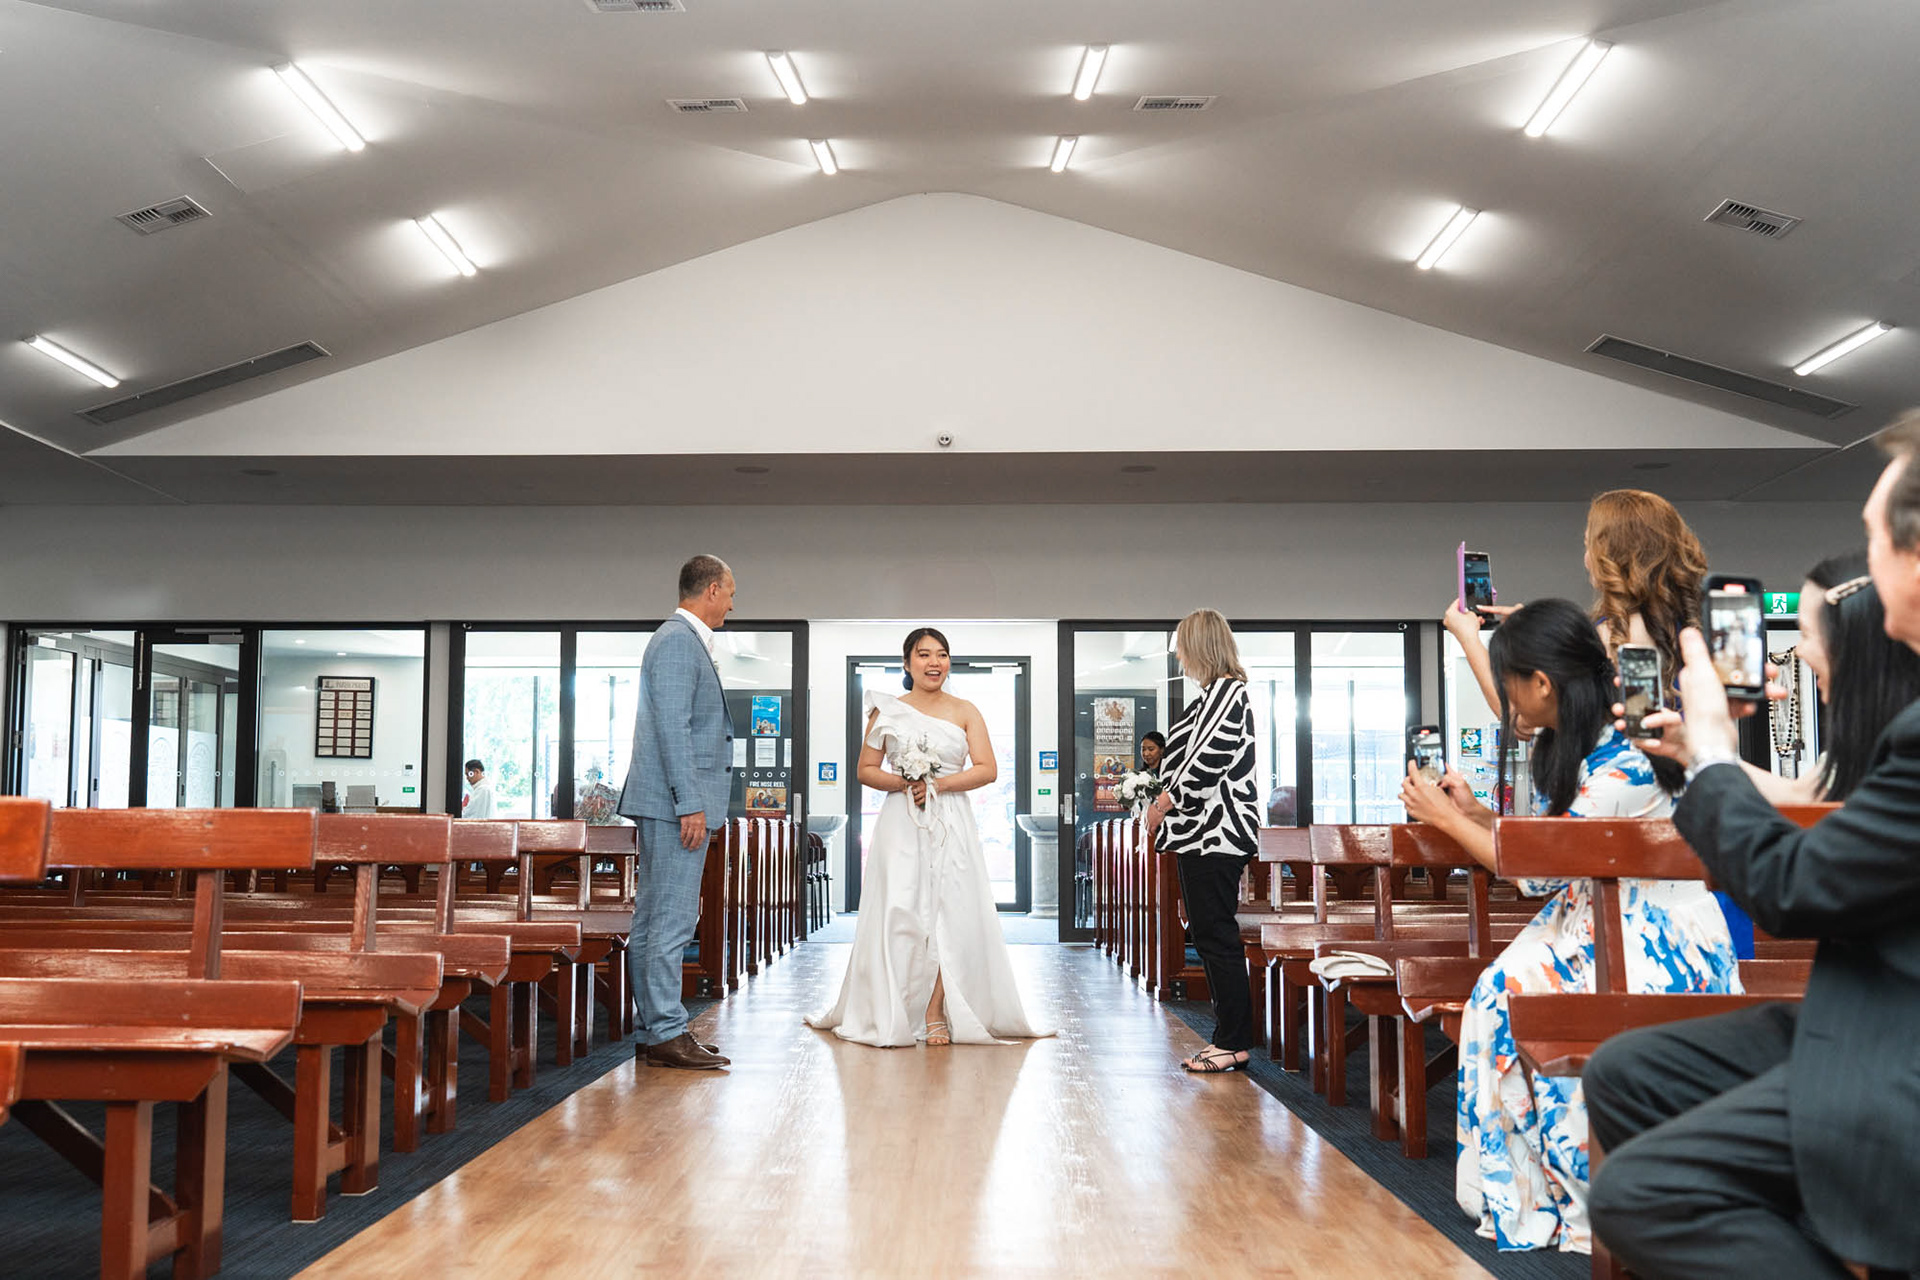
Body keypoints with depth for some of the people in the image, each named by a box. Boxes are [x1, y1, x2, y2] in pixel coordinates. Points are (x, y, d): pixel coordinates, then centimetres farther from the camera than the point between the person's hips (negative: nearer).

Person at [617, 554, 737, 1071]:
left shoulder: (686, 640, 21)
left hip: (673, 805, 11)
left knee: (652, 921, 11)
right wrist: (690, 804, -21)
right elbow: (671, 727, -19)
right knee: (671, 920, -8)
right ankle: (665, 1033, -6)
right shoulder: (678, 640, -11)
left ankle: (655, 1031, 16)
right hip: (676, 802, -11)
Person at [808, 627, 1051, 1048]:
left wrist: (937, 784, -11)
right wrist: (904, 783, -11)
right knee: (899, 914, -6)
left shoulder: (965, 712, 9)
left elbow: (987, 769, 1)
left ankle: (937, 1016, -1)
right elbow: (865, 770, 7)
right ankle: (894, 1017, 1)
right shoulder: (888, 711, 9)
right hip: (901, 826, 0)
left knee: (948, 914, -5)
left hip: (951, 825, 1)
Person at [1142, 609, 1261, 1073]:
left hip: (1216, 834, -10)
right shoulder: (1220, 692, 18)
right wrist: (1168, 805, 14)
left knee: (1216, 935, -6)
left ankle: (1234, 1043, -1)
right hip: (1208, 831, 10)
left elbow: (1208, 762, -20)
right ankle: (1230, 1037, 17)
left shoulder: (1226, 692, -13)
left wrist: (1165, 804, -9)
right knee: (1210, 935, 11)